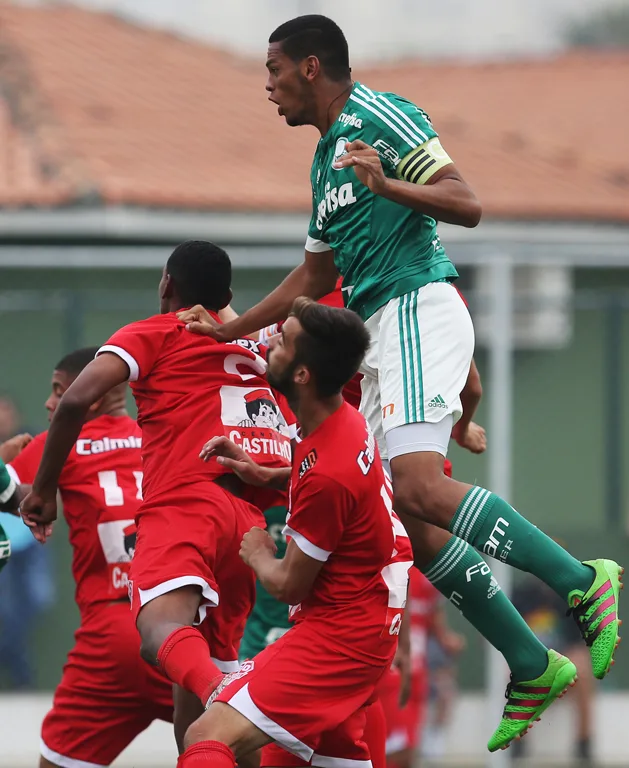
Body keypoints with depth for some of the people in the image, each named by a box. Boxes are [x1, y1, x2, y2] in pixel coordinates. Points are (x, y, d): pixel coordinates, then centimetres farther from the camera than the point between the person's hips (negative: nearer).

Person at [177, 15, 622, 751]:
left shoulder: (379, 116, -4)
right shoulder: (326, 157, 24)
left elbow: (466, 205, -14)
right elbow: (311, 281, 32)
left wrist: (385, 185, -28)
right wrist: (228, 330, 31)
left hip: (419, 310, -9)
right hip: (380, 332, 9)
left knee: (419, 488, -25)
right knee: (414, 521, 0)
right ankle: (532, 668, 3)